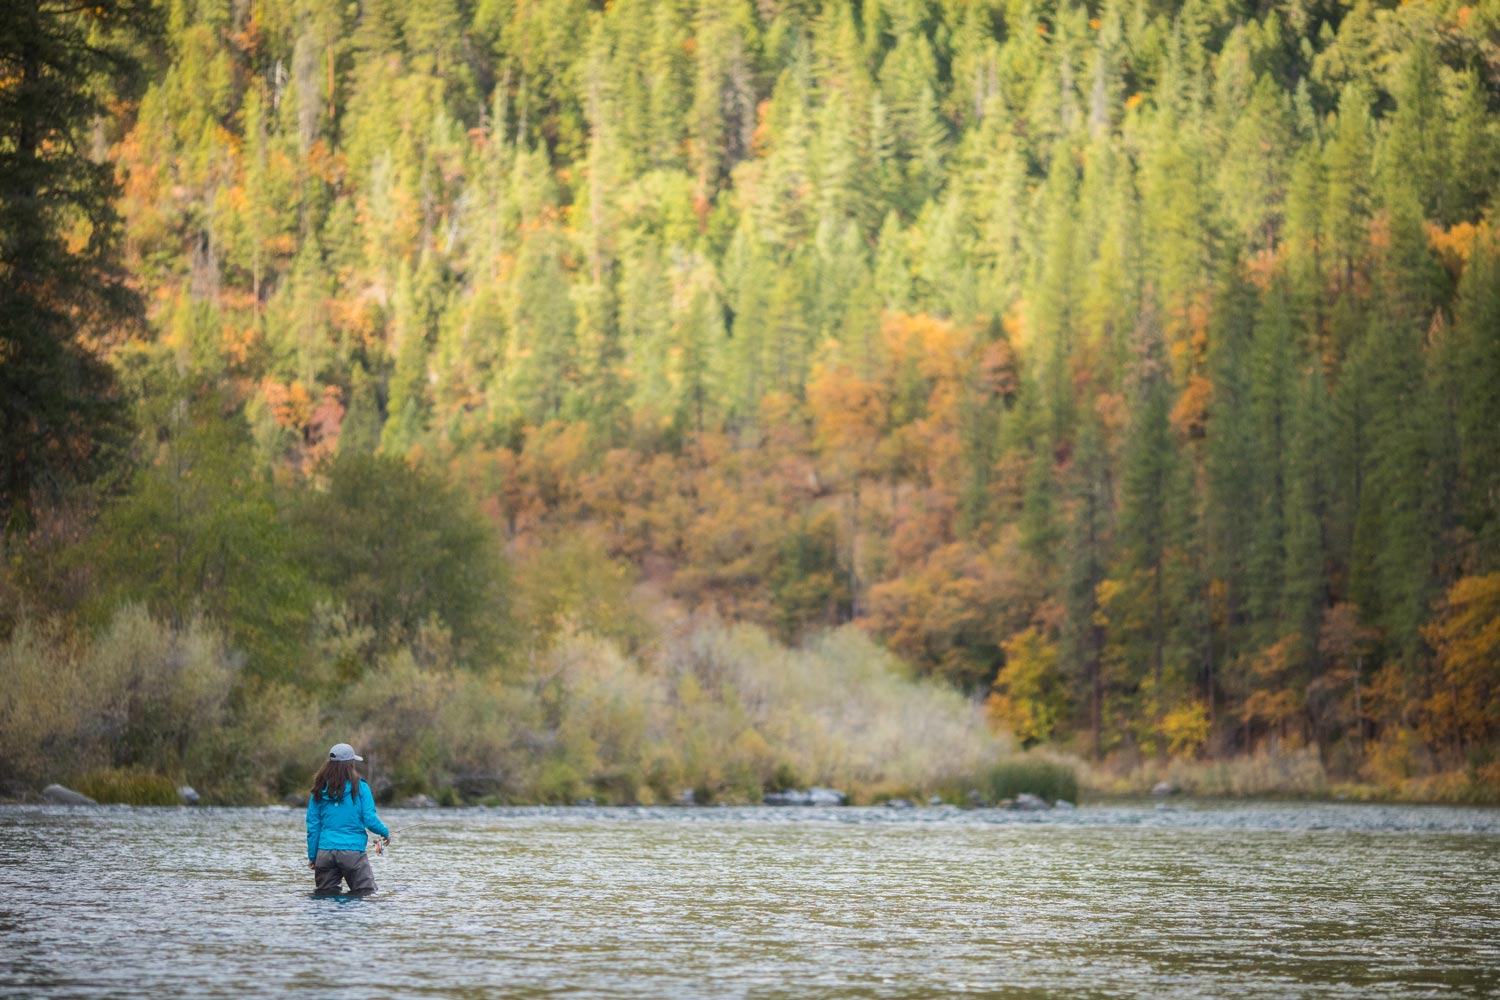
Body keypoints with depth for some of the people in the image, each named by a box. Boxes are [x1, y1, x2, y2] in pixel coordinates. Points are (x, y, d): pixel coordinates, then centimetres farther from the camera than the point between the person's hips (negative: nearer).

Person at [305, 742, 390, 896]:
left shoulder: (320, 790, 6)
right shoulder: (359, 787, -4)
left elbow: (312, 825, 7)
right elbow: (370, 820, -6)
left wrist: (312, 856, 13)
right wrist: (385, 833, 14)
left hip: (325, 851, 4)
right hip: (353, 851, -3)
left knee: (324, 896, 8)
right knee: (364, 895, 2)